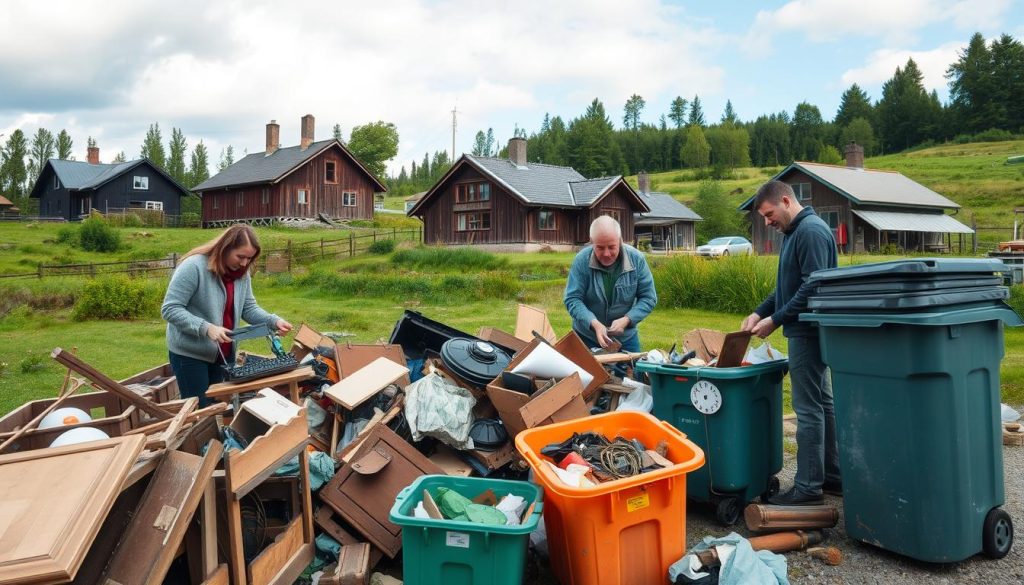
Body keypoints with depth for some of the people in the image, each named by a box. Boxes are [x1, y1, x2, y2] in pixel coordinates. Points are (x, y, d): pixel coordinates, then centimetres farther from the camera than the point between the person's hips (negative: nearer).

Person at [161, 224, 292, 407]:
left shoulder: (241, 273, 0)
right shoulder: (193, 266, -21)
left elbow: (248, 308, 6)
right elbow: (170, 309, -22)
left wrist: (274, 321, -12)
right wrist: (206, 328, -32)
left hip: (224, 353, 6)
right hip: (190, 354, -6)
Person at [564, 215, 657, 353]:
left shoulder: (636, 259, -13)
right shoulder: (582, 260, -17)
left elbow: (648, 298, -8)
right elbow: (572, 299, -16)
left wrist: (626, 320, -23)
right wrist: (594, 323, -31)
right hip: (586, 338, -1)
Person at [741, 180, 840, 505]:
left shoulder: (811, 231, -16)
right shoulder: (794, 232, 16)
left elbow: (812, 287, -23)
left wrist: (775, 320, -18)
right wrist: (759, 313, 9)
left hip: (807, 332, -10)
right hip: (807, 331, 10)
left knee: (809, 408, -6)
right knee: (821, 404, 15)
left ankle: (808, 487, 1)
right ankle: (832, 476, 25)